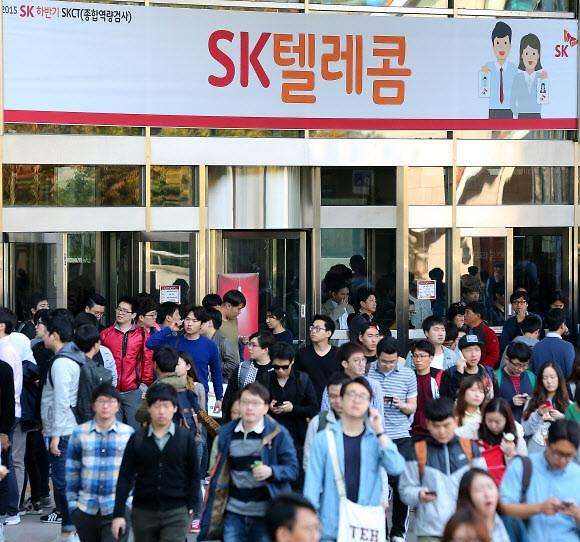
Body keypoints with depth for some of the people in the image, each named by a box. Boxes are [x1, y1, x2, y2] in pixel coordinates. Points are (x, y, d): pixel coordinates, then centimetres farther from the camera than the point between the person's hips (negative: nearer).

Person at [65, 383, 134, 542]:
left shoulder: (129, 434, 2)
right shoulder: (80, 433, 4)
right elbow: (72, 471, 8)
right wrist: (72, 503, 5)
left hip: (117, 509, -2)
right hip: (86, 509, 2)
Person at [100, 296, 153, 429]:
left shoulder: (142, 335, 4)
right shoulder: (105, 334, 7)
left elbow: (147, 361, 5)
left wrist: (145, 383, 1)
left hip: (134, 392, -1)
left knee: (135, 428, 0)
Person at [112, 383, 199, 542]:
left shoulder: (186, 437, 0)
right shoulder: (137, 439, 2)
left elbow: (194, 475, 6)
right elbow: (125, 477, 1)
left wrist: (191, 506, -1)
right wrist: (118, 514, -4)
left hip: (176, 513, -2)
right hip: (143, 512, 2)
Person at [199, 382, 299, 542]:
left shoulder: (278, 433, -6)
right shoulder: (227, 433, 6)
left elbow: (293, 469, -4)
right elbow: (219, 472, 13)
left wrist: (271, 471, -24)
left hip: (265, 515, -3)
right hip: (234, 512, 3)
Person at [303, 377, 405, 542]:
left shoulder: (377, 439, 6)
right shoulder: (324, 438, 1)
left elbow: (396, 468, -10)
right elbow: (313, 484, 0)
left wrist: (379, 431, -11)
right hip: (330, 528, -1)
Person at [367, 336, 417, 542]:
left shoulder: (408, 375, 5)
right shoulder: (366, 372, 0)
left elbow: (412, 407, 11)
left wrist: (402, 405, -11)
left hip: (400, 437, 1)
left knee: (401, 484, -2)